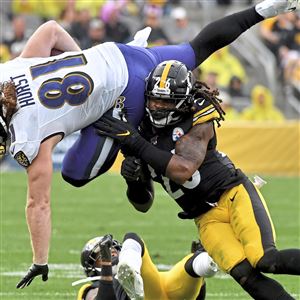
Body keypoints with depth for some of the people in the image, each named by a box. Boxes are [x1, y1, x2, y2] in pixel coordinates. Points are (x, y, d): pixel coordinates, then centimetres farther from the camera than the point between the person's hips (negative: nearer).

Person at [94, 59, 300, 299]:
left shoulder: (197, 123, -10)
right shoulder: (143, 131, 5)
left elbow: (183, 170, -29)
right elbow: (143, 204, 11)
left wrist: (137, 144, -27)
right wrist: (133, 181, -12)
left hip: (235, 195, -4)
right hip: (208, 219, 4)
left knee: (264, 260, -28)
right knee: (246, 275, -21)